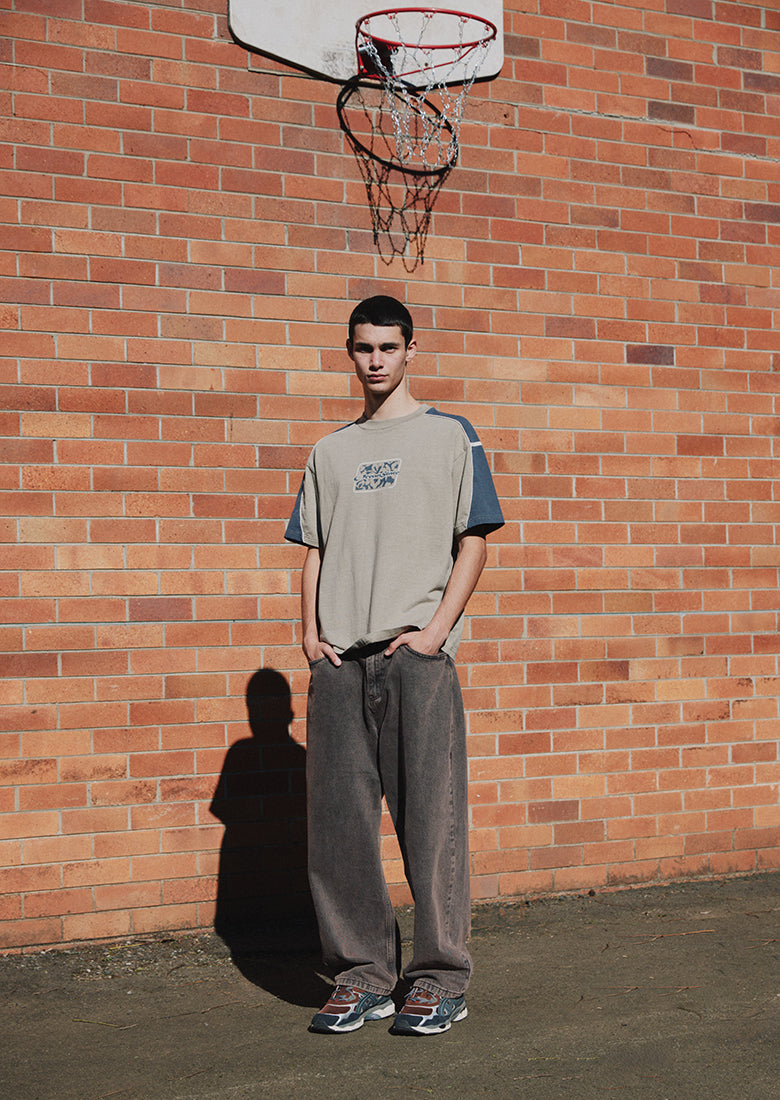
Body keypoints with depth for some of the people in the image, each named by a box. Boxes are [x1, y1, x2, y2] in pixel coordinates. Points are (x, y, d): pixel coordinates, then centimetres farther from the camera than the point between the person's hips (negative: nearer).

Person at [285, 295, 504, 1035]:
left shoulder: (449, 436, 7)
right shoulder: (330, 452, 18)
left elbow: (472, 543, 1)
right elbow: (314, 550, 18)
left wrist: (435, 632, -10)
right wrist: (310, 634, 3)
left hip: (416, 654, -4)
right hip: (338, 660, 4)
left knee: (430, 818, -3)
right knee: (339, 822, 3)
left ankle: (441, 979, 6)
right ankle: (363, 974, 14)